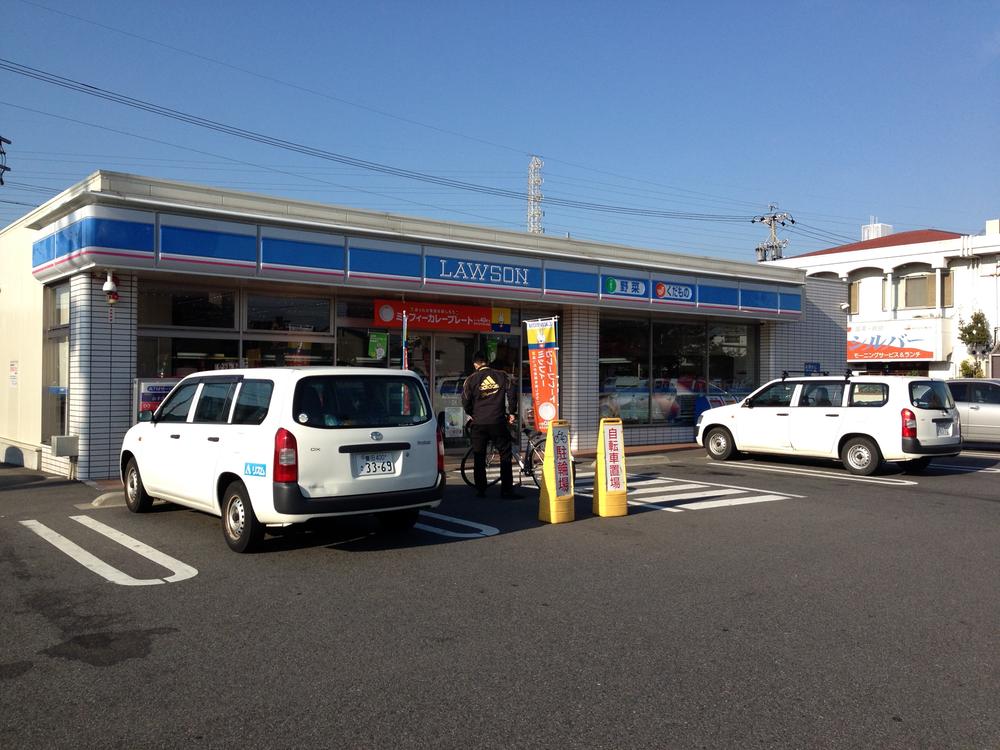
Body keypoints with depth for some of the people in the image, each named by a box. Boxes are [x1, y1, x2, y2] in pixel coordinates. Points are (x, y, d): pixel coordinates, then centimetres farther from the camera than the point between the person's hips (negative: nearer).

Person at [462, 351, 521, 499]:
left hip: (478, 424, 0)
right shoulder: (502, 375, 5)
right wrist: (511, 412, 7)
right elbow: (511, 393, -2)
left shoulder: (471, 379, 3)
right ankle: (507, 490, 2)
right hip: (498, 422, 0)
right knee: (505, 455, 6)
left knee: (479, 458, 9)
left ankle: (480, 490, 10)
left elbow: (466, 402, 3)